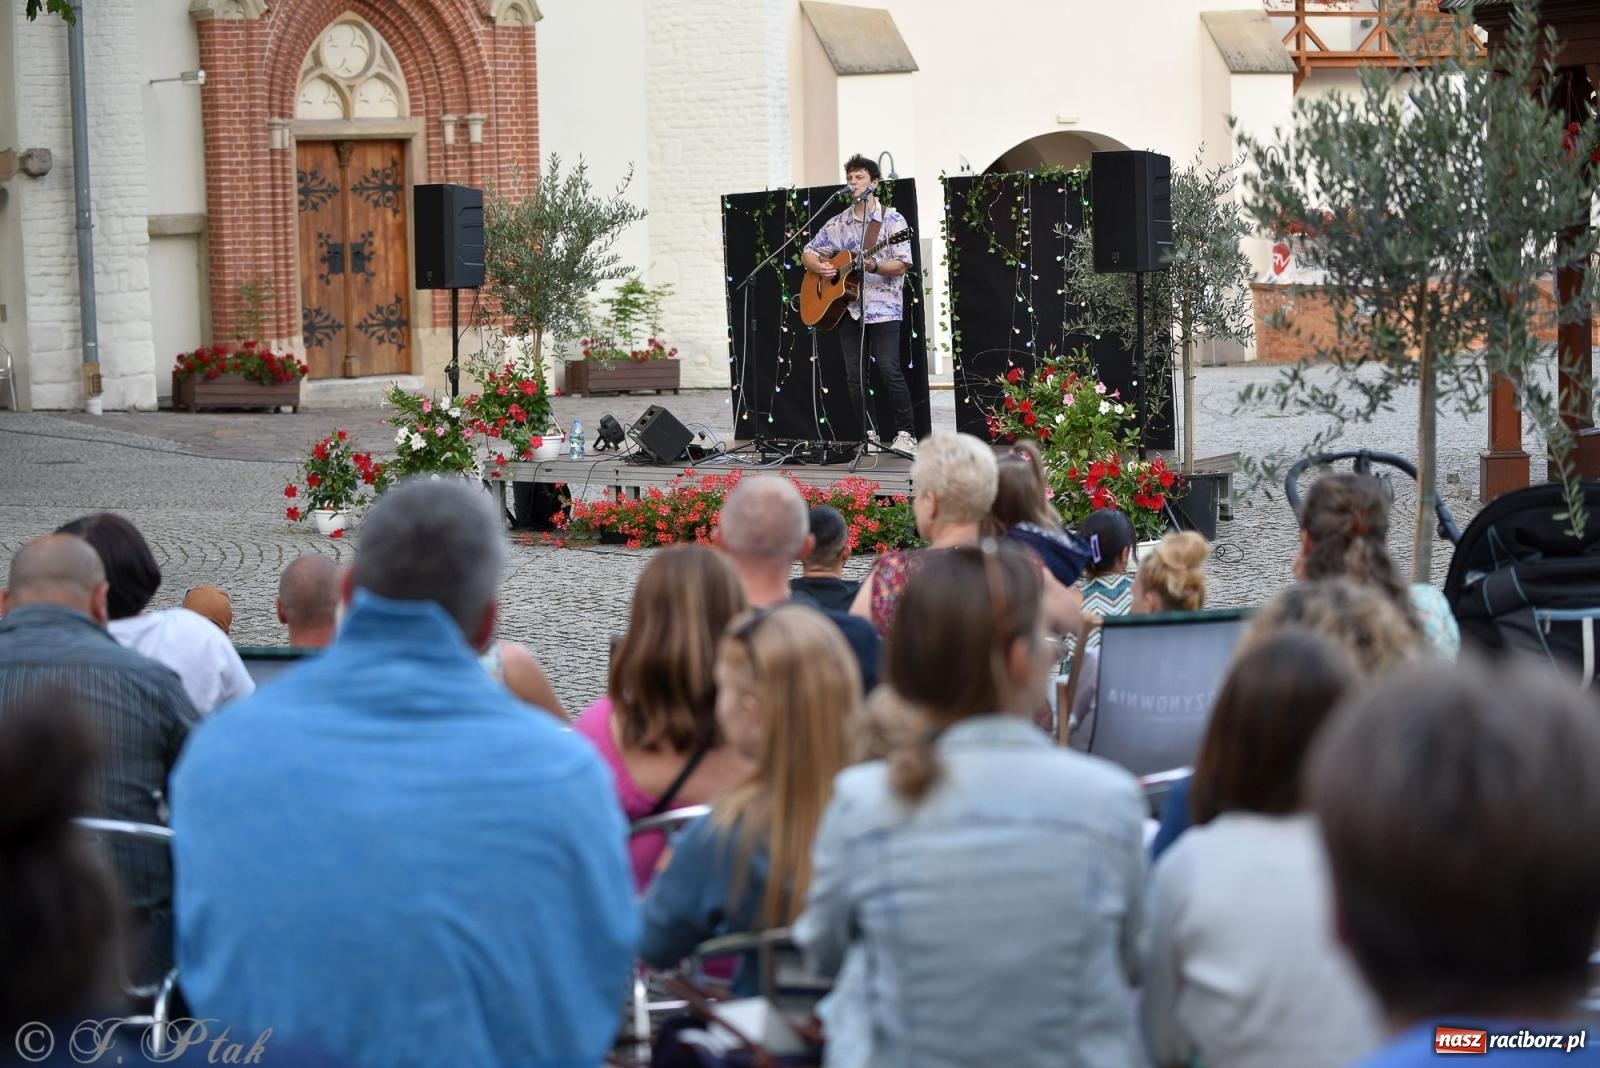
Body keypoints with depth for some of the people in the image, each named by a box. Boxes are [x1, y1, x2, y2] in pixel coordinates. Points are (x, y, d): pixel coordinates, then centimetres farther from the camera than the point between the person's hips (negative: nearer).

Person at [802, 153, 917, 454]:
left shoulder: (892, 219, -1)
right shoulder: (838, 223, 12)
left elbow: (903, 264, -8)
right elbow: (808, 252, 17)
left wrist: (873, 266, -24)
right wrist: (819, 267, -5)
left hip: (883, 307, -5)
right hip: (848, 307, 5)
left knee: (889, 370, -15)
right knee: (854, 376, 2)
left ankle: (905, 434, -6)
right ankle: (871, 435, 11)